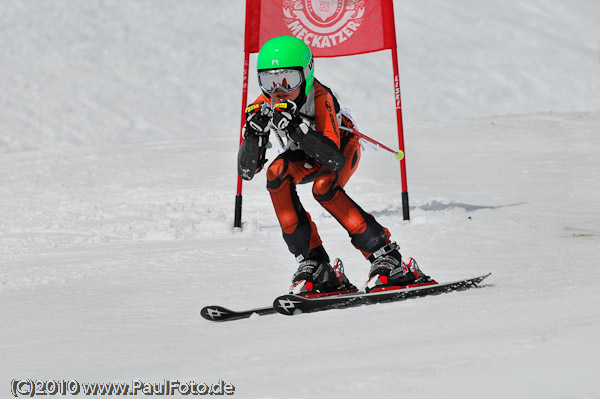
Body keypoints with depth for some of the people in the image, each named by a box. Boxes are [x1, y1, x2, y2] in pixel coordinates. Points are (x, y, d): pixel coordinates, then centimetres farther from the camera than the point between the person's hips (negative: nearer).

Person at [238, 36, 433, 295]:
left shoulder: (320, 98, -36)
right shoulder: (264, 106, -24)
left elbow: (335, 159, -46)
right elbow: (246, 171, -25)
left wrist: (296, 127, -56)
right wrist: (254, 133, -42)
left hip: (344, 146, -4)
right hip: (306, 156, 4)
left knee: (323, 187, -34)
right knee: (277, 174, -28)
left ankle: (385, 256, -22)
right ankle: (313, 264, -23)